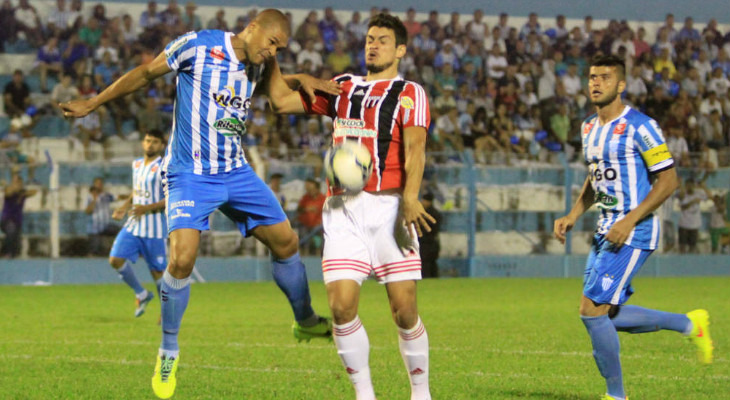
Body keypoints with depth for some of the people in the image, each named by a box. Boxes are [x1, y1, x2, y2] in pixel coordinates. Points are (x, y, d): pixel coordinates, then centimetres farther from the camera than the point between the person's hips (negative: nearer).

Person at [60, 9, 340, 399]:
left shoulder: (257, 65, 5)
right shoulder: (198, 45, -12)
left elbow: (273, 89, 26)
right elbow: (146, 72, -1)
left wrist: (300, 80, 3)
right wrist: (92, 103, 5)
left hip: (236, 172, 6)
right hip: (190, 174, -6)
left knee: (285, 240, 7)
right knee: (181, 260, -21)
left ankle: (306, 322, 30)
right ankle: (168, 352, -2)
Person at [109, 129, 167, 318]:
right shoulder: (137, 164, 12)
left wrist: (147, 208, -23)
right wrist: (124, 207, 10)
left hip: (154, 229, -6)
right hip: (133, 225, 6)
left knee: (157, 270, 0)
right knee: (116, 260, -7)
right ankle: (141, 294, 13)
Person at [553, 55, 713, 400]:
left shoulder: (639, 127, -14)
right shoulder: (589, 128, 12)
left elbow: (668, 180, -15)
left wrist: (629, 220, -22)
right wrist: (572, 216, 11)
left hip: (633, 233, -9)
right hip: (606, 231, 9)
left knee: (592, 311, -12)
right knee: (606, 316, 10)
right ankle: (689, 324, 26)